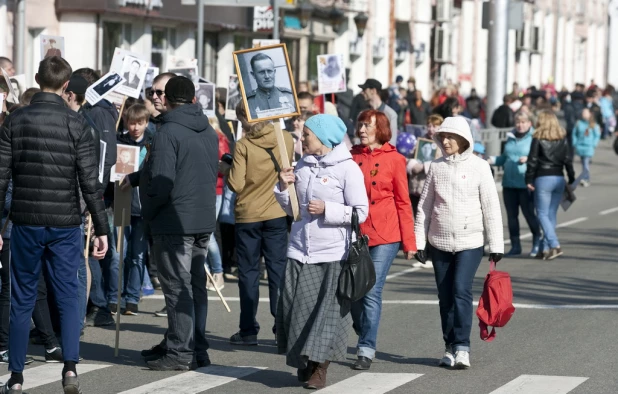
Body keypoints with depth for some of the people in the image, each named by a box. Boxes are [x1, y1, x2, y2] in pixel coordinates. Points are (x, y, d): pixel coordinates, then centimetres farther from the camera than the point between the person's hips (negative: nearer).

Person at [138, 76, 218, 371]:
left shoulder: (168, 133, -15)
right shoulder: (210, 132, 10)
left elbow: (162, 184, -19)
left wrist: (147, 213, -5)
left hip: (175, 222, -7)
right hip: (204, 221, 8)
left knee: (178, 288, -3)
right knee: (196, 286, 13)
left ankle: (180, 352, -1)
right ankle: (196, 348, 19)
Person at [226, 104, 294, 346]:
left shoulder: (243, 146, -14)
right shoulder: (286, 140, -3)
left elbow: (236, 185, -14)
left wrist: (227, 167, 3)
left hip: (247, 216, -3)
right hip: (278, 214, 3)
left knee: (249, 272, 5)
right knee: (278, 269, 6)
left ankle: (248, 330, 6)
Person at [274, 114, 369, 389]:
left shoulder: (347, 168, -6)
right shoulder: (302, 166, 11)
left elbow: (360, 212, -9)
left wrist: (326, 209, -16)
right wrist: (284, 188, 1)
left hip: (333, 253, -5)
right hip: (300, 252, 5)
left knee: (328, 310, -6)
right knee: (297, 308, 2)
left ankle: (320, 368, 0)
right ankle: (303, 362, 17)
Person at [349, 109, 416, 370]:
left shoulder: (394, 159, -2)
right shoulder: (352, 157, 6)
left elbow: (403, 202, 0)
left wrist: (409, 241, -3)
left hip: (384, 235, -4)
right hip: (355, 233, 4)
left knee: (372, 291, -9)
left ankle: (366, 350, -6)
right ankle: (364, 334, 35)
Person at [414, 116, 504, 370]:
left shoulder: (479, 167, -3)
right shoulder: (436, 167, 5)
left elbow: (491, 207, -2)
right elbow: (424, 206, 9)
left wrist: (496, 244, -4)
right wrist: (419, 241, 5)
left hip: (470, 242, -3)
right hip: (440, 242, 3)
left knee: (461, 291, -16)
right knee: (445, 296, 6)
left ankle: (462, 348, -12)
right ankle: (450, 348, 15)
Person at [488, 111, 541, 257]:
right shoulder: (511, 138, 15)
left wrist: (528, 159, -27)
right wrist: (492, 160, 9)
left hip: (525, 184, -6)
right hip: (509, 183, 6)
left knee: (528, 212, -3)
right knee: (511, 214, 8)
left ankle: (537, 242, 17)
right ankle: (515, 245, 16)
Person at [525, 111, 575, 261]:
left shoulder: (538, 139, -5)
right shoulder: (562, 139, 7)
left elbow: (532, 161, -7)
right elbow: (568, 160, 7)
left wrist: (529, 180, -2)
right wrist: (571, 180, 14)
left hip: (543, 179, -5)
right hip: (559, 179, 5)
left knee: (543, 214, -1)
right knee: (551, 214, 10)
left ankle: (554, 245, -16)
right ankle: (546, 248, 11)